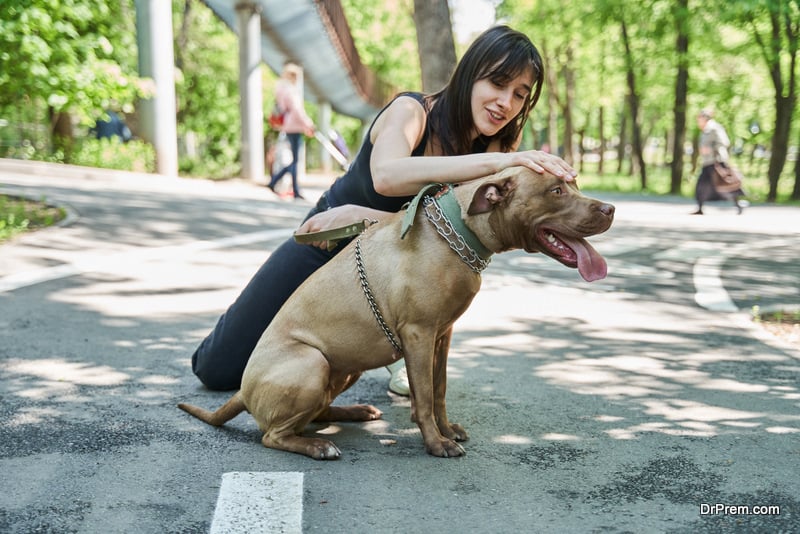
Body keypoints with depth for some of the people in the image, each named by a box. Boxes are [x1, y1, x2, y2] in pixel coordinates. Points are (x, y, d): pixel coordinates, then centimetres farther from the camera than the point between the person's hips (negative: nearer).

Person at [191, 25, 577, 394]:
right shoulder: (411, 110, -25)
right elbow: (386, 176, -49)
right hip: (322, 247, -2)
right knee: (217, 368, 1)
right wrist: (494, 162, -57)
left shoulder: (498, 146, -15)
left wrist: (359, 217, -40)